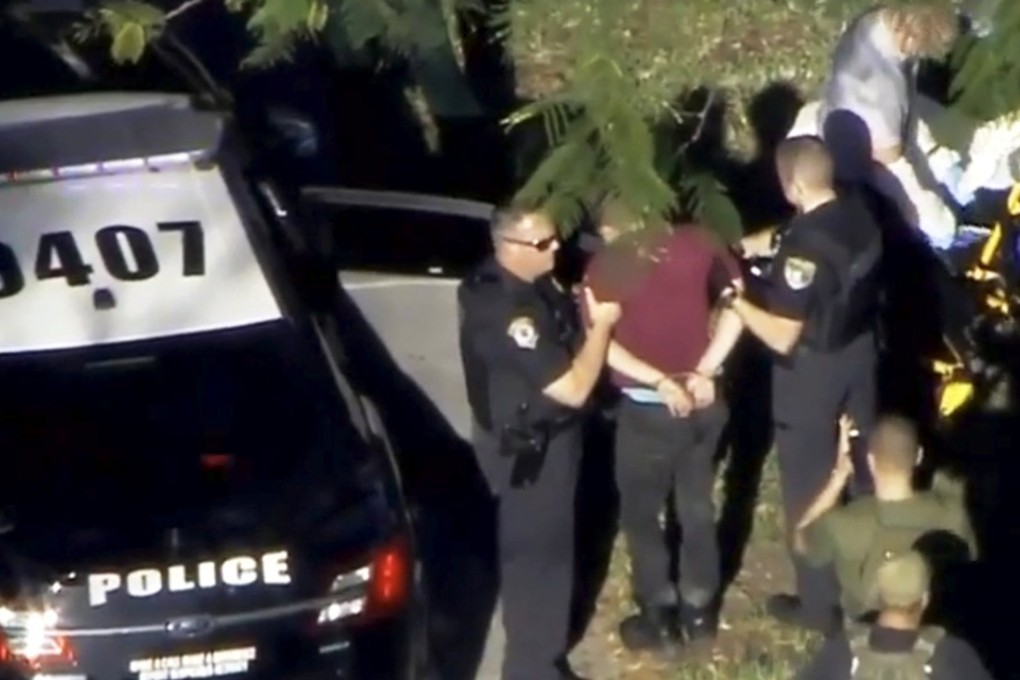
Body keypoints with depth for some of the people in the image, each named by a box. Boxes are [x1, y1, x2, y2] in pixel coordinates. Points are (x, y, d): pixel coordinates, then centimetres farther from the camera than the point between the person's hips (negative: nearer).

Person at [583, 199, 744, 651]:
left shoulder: (604, 268, -8)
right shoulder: (697, 244, -1)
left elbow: (602, 343, -16)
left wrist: (660, 383, -17)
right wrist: (705, 371, -7)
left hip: (647, 409, -4)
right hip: (703, 400, 4)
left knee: (641, 511, 14)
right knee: (696, 503, 20)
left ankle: (659, 616, 20)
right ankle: (699, 609, 30)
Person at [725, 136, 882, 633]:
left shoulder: (804, 248, -32)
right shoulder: (857, 214, -8)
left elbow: (783, 337, -27)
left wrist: (734, 299, -17)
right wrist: (753, 246, 4)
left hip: (813, 370, -8)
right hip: (860, 349, 8)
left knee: (808, 486, 10)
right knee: (865, 462, 25)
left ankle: (818, 603, 24)